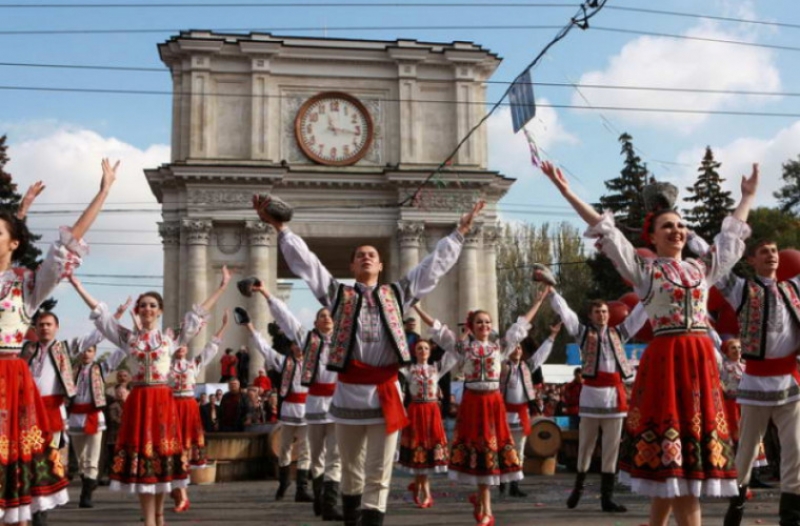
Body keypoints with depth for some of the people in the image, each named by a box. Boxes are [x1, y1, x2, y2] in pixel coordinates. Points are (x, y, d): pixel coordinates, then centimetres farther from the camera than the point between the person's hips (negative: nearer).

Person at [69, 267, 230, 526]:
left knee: (162, 452, 4)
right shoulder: (128, 337, 6)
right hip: (138, 401, 0)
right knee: (141, 453, -2)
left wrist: (222, 287, 3)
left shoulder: (171, 337, 5)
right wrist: (76, 282, 2)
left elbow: (198, 313, 5)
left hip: (163, 400, 0)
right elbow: (99, 311, 5)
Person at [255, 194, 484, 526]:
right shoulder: (339, 294, 11)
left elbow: (434, 265, 16)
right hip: (349, 392, 0)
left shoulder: (397, 294, 14)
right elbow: (306, 262, 8)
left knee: (378, 475, 1)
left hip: (386, 392, 0)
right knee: (351, 471, 11)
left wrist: (459, 233, 16)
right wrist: (279, 228, 3)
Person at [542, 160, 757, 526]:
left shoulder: (703, 268, 16)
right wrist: (566, 192, -2)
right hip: (665, 359, -5)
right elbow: (605, 229, 0)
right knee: (676, 460, -5)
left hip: (702, 359, 5)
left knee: (672, 462, 7)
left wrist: (748, 196, 42)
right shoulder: (643, 269, 4)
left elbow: (732, 232, 31)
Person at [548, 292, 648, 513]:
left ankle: (607, 497, 6)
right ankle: (578, 488, 21)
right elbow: (563, 311, 4)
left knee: (612, 447, 3)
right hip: (591, 392, -2)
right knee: (585, 445, 4)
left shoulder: (618, 333, 17)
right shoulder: (583, 332, 10)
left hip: (615, 393, 3)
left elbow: (639, 314, 20)